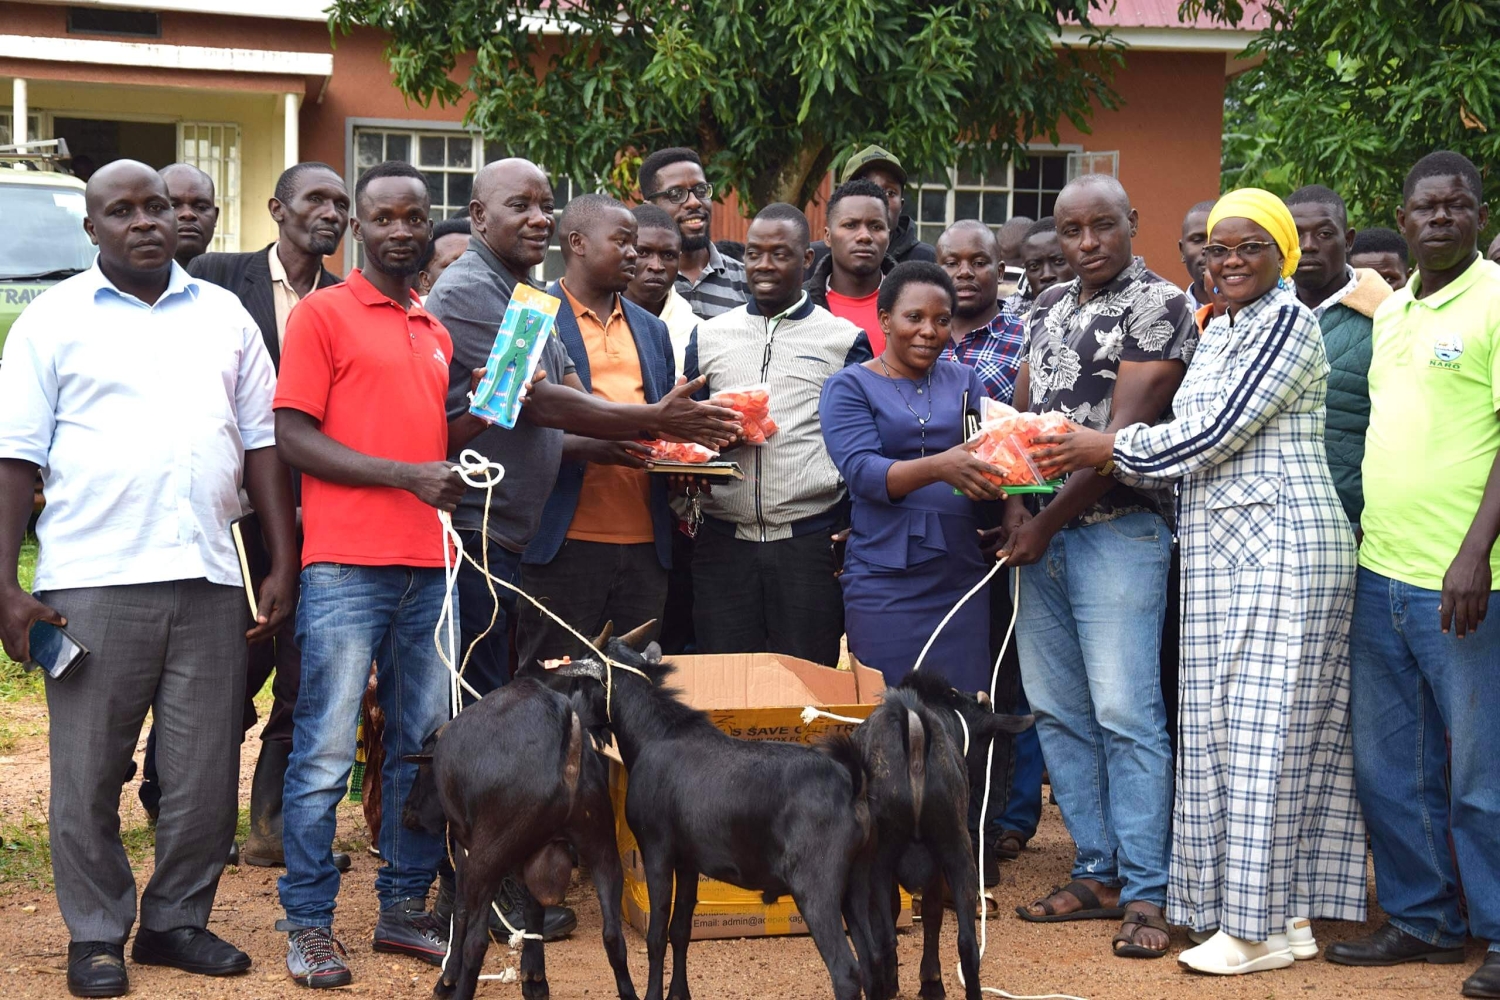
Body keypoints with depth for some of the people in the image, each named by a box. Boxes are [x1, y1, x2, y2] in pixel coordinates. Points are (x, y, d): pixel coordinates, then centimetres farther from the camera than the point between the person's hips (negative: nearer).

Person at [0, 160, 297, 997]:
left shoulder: (224, 315, 13)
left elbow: (263, 442, 13)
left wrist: (284, 565, 6)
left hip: (209, 581, 3)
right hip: (94, 581, -3)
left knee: (207, 772, 5)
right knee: (89, 774, 2)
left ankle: (178, 921, 21)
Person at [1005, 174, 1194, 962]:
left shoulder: (1160, 304, -6)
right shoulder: (1048, 306, 16)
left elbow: (1126, 434, -13)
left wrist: (1048, 523, -12)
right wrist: (1013, 508, -4)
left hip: (1117, 528, -7)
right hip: (1035, 530, 7)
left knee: (1125, 714, -9)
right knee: (1057, 712, 8)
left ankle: (1145, 895, -3)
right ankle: (1097, 875, 18)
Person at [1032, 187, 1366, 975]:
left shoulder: (1287, 322, -9)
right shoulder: (1218, 333, 18)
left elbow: (1216, 435, -16)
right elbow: (1195, 441, 14)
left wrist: (1111, 447, -8)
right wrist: (1100, 456, 0)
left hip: (1282, 548, -9)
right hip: (1222, 552, 9)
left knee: (1263, 729, -7)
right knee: (1226, 728, 9)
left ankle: (1263, 926, -2)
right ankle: (1282, 912, 16)